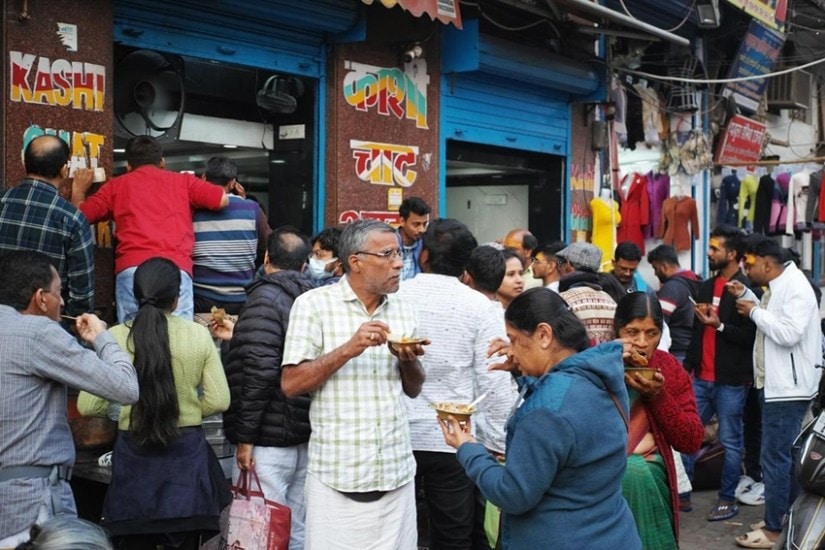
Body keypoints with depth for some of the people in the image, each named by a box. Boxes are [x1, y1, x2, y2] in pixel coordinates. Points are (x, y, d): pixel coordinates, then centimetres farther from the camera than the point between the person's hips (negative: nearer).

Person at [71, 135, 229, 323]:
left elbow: (80, 216, 22)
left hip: (131, 269, 1)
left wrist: (79, 191, 43)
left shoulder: (116, 185, 21)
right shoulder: (183, 181, 19)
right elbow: (223, 200, 14)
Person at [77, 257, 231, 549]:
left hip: (134, 453, 0)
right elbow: (219, 401, -5)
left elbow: (88, 406, -6)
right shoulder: (198, 334, -5)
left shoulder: (115, 337, -6)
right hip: (186, 451, 1)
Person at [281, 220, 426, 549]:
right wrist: (347, 350, -20)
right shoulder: (313, 304, -5)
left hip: (396, 473, 4)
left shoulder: (404, 311, 9)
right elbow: (290, 385, -9)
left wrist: (409, 361, -7)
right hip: (337, 474, -4)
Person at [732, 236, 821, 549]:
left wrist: (755, 312, -16)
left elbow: (788, 333, -26)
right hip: (776, 385, 10)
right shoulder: (777, 287, 14)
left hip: (787, 387, -10)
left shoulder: (796, 288, -16)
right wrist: (746, 298, 9)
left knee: (775, 458, -6)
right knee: (787, 457, 16)